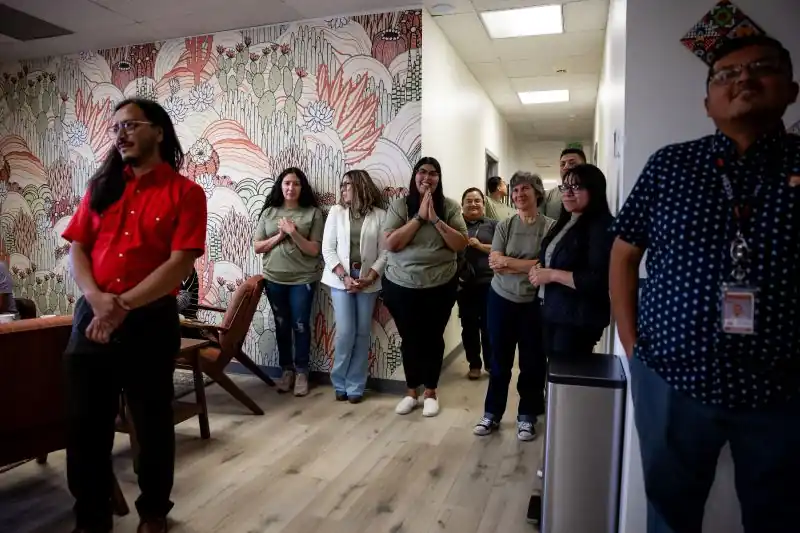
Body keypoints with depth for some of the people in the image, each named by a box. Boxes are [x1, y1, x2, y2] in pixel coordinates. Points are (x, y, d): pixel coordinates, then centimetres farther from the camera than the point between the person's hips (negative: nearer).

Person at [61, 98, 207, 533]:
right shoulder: (102, 186, 10)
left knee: (152, 424, 11)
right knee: (85, 425, 10)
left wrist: (123, 306, -18)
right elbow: (76, 249, 6)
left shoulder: (185, 193, -5)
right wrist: (96, 297, -12)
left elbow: (180, 264, -13)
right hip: (91, 316, 4)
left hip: (151, 321, -4)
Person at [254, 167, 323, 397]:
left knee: (300, 325, 2)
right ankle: (287, 369, 25)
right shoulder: (269, 212, 5)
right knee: (282, 325, 12)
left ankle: (301, 372, 15)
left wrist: (293, 233, -19)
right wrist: (280, 236, -10)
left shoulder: (313, 213, -4)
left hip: (303, 279, -3)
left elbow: (314, 250, -8)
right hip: (274, 279, 3)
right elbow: (257, 247, 3)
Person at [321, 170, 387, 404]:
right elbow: (328, 249, 1)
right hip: (340, 279, 0)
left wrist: (369, 278, -13)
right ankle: (340, 383, 14)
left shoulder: (379, 215, 1)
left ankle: (355, 386, 14)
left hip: (368, 281, 0)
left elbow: (384, 252, -1)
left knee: (362, 333, 3)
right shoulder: (336, 212, 5)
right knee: (345, 332, -5)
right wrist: (344, 276, -10)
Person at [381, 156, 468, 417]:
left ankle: (430, 392, 28)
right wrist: (419, 217, -16)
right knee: (409, 339, 12)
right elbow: (391, 244, -12)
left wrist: (435, 219, -18)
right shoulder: (399, 205, -3)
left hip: (441, 285, 0)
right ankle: (411, 391, 30)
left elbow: (461, 244, -8)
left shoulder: (450, 207, -2)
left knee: (433, 338, 10)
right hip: (401, 285, 0)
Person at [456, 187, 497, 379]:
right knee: (469, 325, 7)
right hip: (464, 284, 1)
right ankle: (474, 365, 20)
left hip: (488, 282, -1)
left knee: (488, 324, 4)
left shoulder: (492, 225, 5)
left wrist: (480, 245, -13)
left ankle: (491, 364, 19)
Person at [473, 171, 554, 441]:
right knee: (500, 360, 11)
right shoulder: (504, 226, 1)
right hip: (501, 299, 2)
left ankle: (527, 416, 25)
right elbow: (495, 263, -8)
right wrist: (530, 266, -17)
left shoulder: (550, 227, -7)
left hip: (535, 303, -2)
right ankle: (492, 413, 25)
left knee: (532, 361, 9)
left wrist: (509, 262, -13)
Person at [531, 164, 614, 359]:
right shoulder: (565, 223, 13)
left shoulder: (602, 227, -16)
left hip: (579, 320, -9)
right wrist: (539, 270, 2)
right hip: (551, 313, 9)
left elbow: (599, 280, -24)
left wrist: (552, 274, -20)